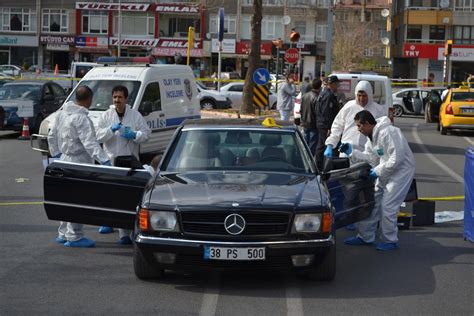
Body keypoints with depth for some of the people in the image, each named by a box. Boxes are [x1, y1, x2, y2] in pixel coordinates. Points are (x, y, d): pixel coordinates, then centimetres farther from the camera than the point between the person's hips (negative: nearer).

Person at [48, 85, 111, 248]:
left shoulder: (62, 113, 8)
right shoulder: (81, 118, -20)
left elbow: (52, 136, 16)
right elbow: (90, 143, -30)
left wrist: (56, 155, 24)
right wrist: (104, 160, -36)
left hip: (65, 160, 9)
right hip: (79, 163, -9)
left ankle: (63, 233, 27)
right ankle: (74, 236, -2)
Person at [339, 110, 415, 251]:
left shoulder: (388, 133, -24)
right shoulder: (372, 137, 9)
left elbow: (396, 158, -26)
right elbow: (370, 157, 13)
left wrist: (378, 171, -21)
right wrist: (352, 153, 2)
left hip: (401, 172, -10)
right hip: (385, 173, 10)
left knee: (387, 207, -9)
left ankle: (390, 240, 5)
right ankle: (365, 236, 20)